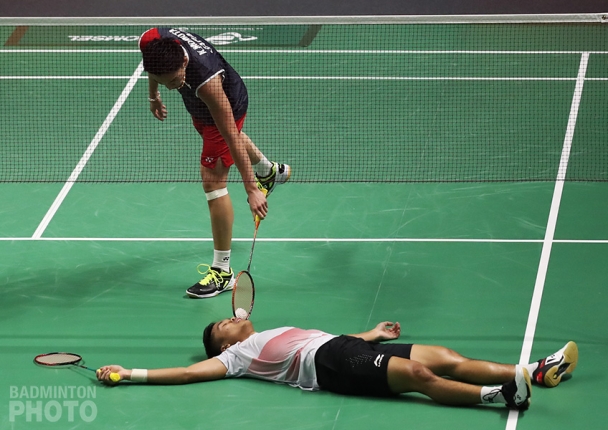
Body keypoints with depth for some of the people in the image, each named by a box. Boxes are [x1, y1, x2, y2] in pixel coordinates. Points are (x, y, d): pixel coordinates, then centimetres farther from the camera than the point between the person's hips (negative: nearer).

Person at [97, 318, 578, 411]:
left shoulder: (272, 335, 34)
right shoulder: (235, 355, 12)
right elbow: (190, 372, 3)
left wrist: (371, 334, 35)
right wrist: (129, 374, -1)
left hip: (344, 345, 8)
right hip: (331, 366, -8)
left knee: (448, 359, -8)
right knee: (419, 375, -28)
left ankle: (534, 372, -15)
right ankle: (503, 393, -42)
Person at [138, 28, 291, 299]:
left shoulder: (206, 80, -48)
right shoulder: (151, 42, -34)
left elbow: (232, 137, -43)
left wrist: (251, 189, -43)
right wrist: (154, 95, 11)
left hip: (226, 107, -7)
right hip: (199, 108, 8)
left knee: (212, 180, -15)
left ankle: (223, 271, -3)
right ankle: (270, 171, 71)